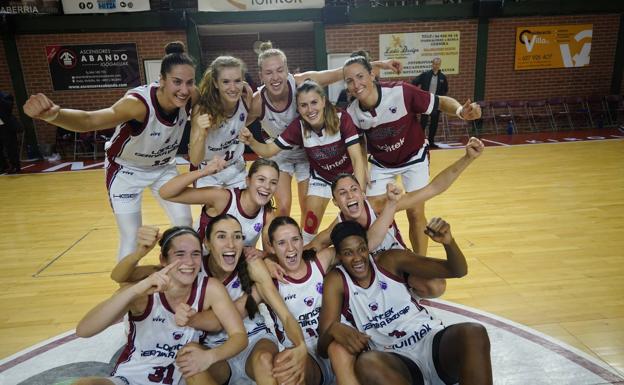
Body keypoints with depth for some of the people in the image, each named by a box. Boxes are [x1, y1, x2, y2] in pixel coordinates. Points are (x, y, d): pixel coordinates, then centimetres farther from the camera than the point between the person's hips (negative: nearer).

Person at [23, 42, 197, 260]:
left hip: (163, 168, 5)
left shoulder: (189, 98, -24)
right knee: (131, 238, -3)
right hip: (126, 171, -4)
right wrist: (54, 115, -70)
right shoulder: (139, 102, -37)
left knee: (185, 223, 7)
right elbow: (90, 120, -51)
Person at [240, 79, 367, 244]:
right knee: (310, 222, -2)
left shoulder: (341, 119, -30)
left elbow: (357, 159, -31)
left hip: (348, 175, -1)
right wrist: (251, 141, -40)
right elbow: (269, 150, -19)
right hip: (321, 177, 1)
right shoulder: (298, 126, -24)